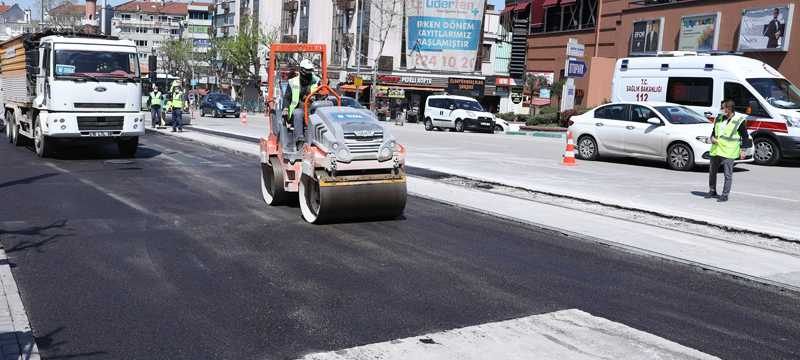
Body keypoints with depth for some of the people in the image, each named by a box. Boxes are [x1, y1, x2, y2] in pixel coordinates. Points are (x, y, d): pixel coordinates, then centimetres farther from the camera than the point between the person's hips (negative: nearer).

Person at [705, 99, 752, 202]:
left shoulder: (739, 120, -5)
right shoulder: (719, 118, 10)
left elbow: (745, 136, -1)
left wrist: (742, 150, -6)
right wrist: (712, 138, 0)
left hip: (728, 152, -6)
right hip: (716, 150, 6)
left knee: (728, 174, -3)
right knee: (712, 171, 14)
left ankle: (725, 195, 4)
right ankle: (712, 191, 29)